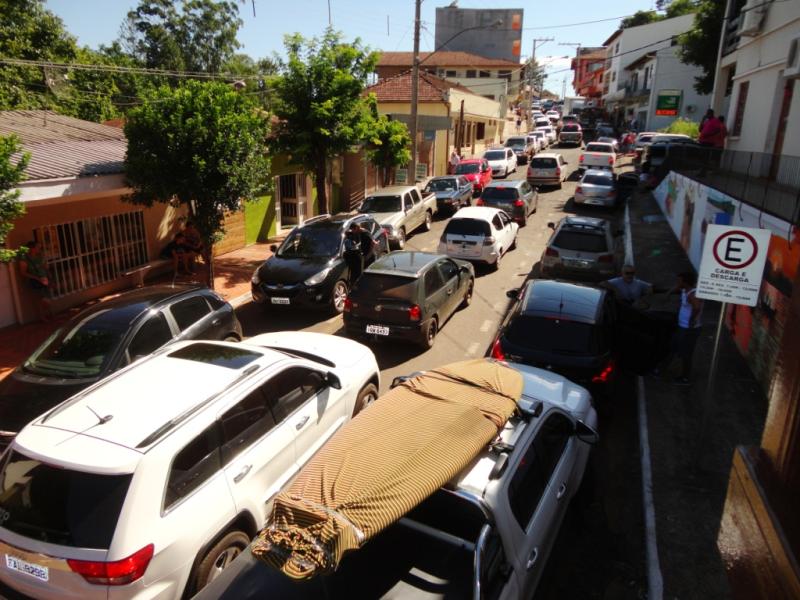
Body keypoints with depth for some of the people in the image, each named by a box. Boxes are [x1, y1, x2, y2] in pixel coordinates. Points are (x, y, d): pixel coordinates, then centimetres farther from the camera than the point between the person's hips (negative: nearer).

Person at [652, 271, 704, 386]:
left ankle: (684, 379, 24)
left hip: (689, 330, -10)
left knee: (685, 355, 7)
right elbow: (677, 287, 27)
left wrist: (692, 320, -33)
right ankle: (659, 371, 32)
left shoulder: (693, 294, -28)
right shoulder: (685, 290, 3)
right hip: (682, 327, 10)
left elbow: (697, 307, -49)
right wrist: (668, 294, 10)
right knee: (672, 349, 20)